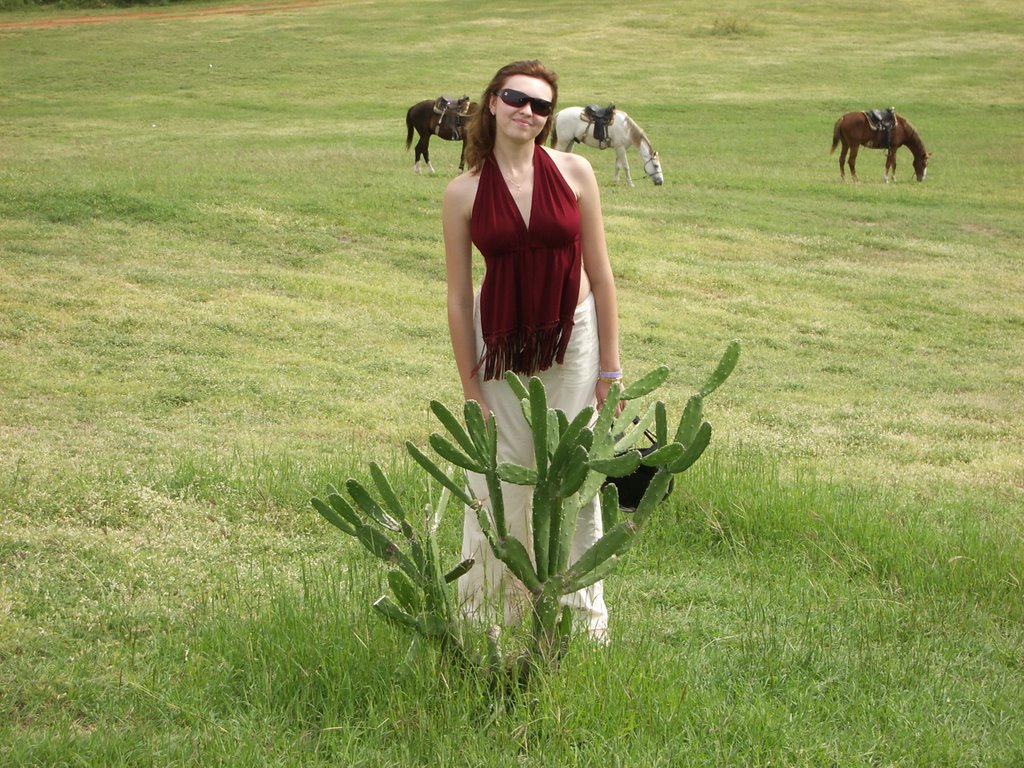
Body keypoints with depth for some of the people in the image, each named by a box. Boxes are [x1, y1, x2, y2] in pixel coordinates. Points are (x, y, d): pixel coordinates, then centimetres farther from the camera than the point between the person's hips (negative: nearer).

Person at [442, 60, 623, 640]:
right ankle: (491, 611, 23)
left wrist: (610, 365, -1)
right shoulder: (464, 194, -5)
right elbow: (458, 296, -2)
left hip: (572, 339, 0)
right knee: (497, 485, 5)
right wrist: (471, 390, -3)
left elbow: (600, 272, 0)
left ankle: (581, 619, 20)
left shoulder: (574, 173, -4)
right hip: (500, 343, 0)